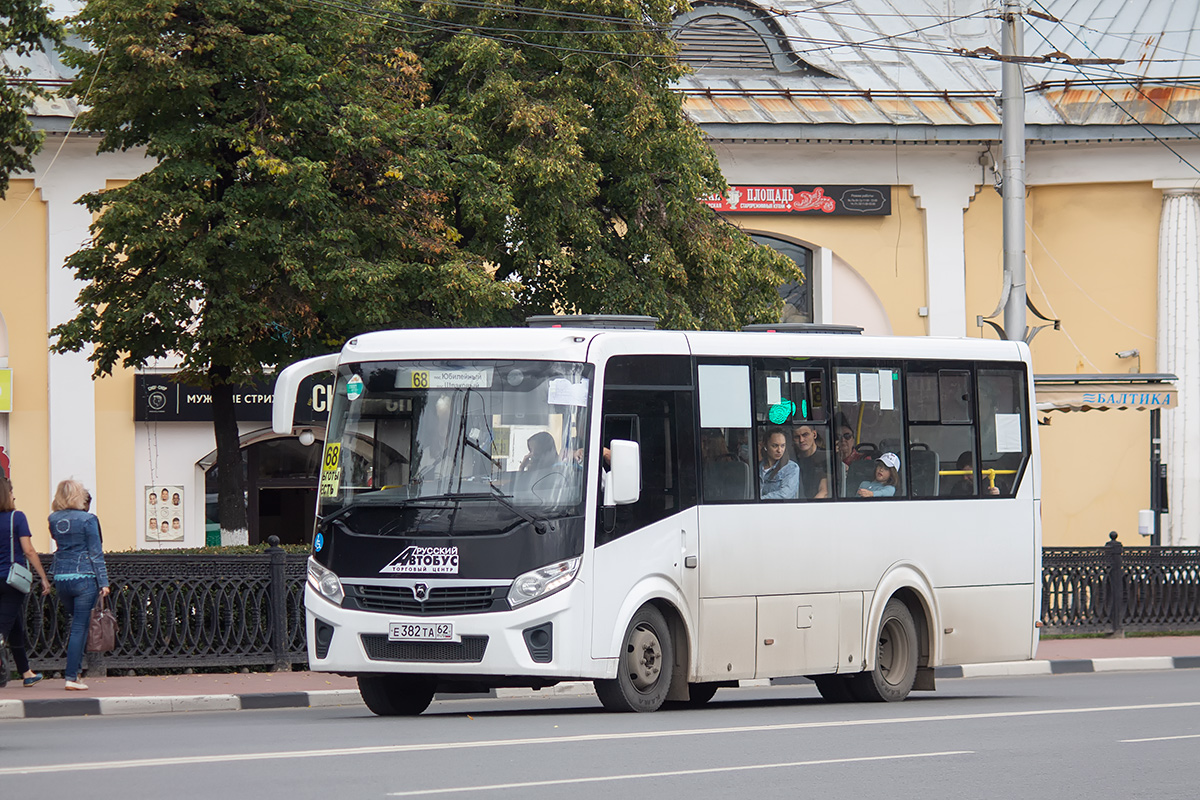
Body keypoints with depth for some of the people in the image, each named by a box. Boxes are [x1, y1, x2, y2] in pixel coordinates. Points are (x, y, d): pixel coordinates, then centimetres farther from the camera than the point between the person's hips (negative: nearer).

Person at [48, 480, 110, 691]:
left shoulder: (54, 520, 5)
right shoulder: (87, 520, -9)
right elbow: (96, 553, -7)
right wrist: (103, 582, -3)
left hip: (61, 578, 5)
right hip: (84, 578, -5)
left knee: (78, 623, 22)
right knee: (80, 627, -2)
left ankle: (75, 669, 17)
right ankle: (71, 676, -5)